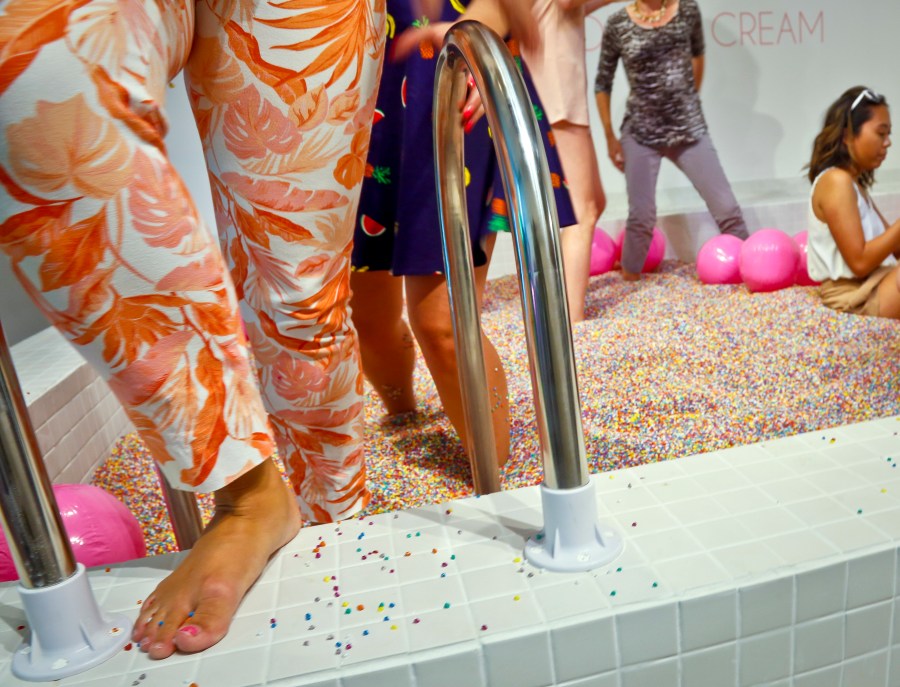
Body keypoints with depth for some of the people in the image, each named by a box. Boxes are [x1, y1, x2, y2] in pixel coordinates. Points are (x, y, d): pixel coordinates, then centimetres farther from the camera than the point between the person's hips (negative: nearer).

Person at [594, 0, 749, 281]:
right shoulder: (617, 24, -4)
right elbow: (602, 84, 2)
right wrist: (610, 137, 1)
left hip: (690, 128, 2)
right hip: (640, 133, -2)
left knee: (726, 206, 1)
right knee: (641, 214, -5)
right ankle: (630, 275, 14)